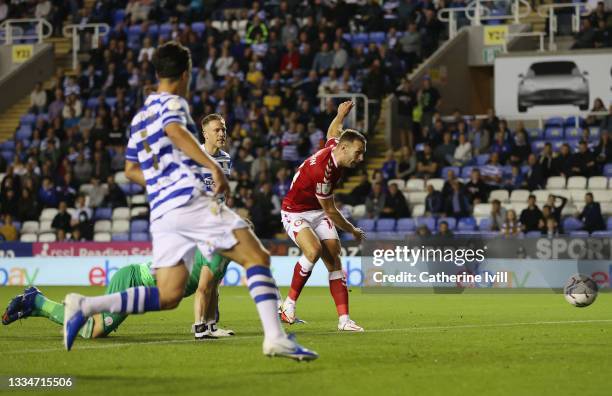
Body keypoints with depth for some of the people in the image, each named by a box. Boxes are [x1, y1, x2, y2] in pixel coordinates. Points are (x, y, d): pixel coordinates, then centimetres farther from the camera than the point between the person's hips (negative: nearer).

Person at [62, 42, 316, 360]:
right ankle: (275, 337, -21)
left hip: (161, 211, 8)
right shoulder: (172, 102, 2)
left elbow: (131, 170, 31)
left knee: (167, 296, 2)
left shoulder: (139, 117, 26)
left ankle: (85, 306, -11)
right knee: (257, 258, -7)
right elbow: (175, 130, -21)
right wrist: (213, 166, -28)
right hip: (190, 199, -8)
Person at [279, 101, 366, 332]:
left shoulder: (334, 146, -7)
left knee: (334, 259, -5)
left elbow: (333, 130, 21)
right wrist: (353, 231, -6)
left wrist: (341, 115, 37)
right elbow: (330, 211, -19)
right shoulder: (323, 169, -32)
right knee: (314, 250, -32)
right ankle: (289, 303, -15)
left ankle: (343, 319, -9)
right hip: (295, 212, -8)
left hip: (317, 212, 8)